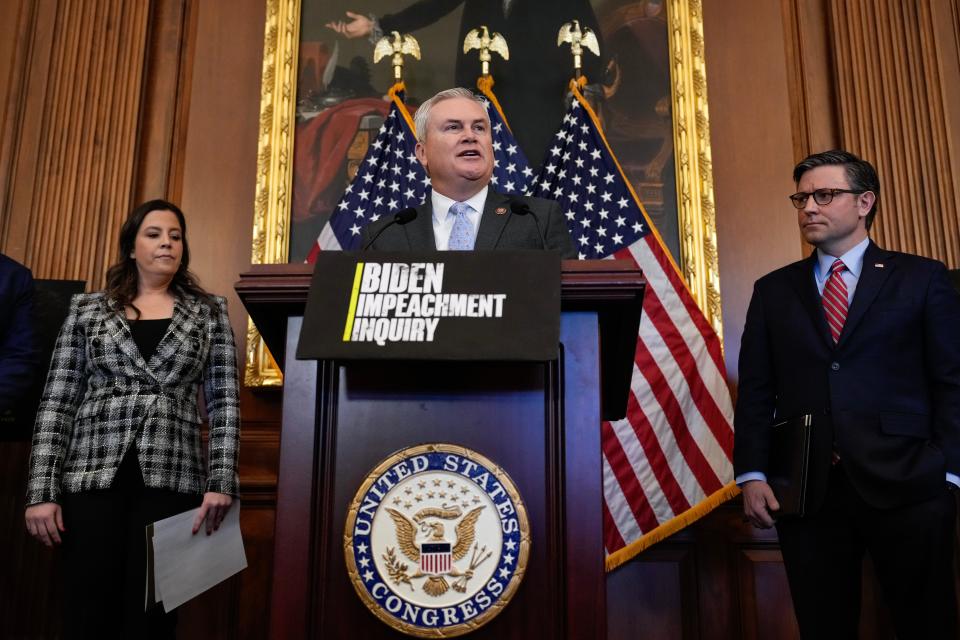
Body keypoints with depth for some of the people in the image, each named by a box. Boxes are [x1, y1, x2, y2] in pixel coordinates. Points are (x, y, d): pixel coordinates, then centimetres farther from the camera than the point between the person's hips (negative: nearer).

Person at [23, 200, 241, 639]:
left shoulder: (210, 312, 9)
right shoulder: (87, 309, 11)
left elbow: (225, 402, 3)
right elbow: (56, 402, 6)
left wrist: (221, 483, -7)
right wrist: (42, 491, -1)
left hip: (170, 480, 0)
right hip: (92, 476, 1)